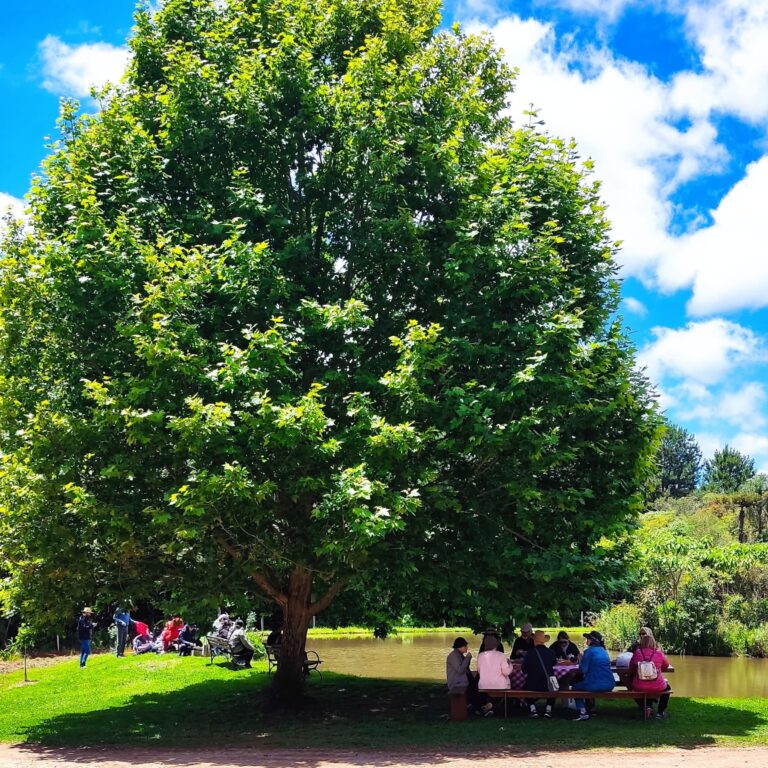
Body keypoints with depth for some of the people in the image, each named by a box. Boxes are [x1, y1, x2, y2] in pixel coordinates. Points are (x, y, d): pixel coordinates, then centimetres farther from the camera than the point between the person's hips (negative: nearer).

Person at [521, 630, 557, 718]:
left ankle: (533, 708, 13)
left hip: (533, 685, -2)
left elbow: (524, 670, -4)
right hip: (548, 686, 2)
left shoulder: (530, 653, -11)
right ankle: (548, 709, 17)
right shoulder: (551, 652, -3)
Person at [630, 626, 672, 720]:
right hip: (657, 687, 1)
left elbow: (631, 669, 7)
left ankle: (646, 708, 19)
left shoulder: (637, 653, -4)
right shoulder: (658, 653, -4)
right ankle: (660, 712, 32)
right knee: (667, 687, 36)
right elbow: (666, 666, 15)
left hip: (640, 688, -1)